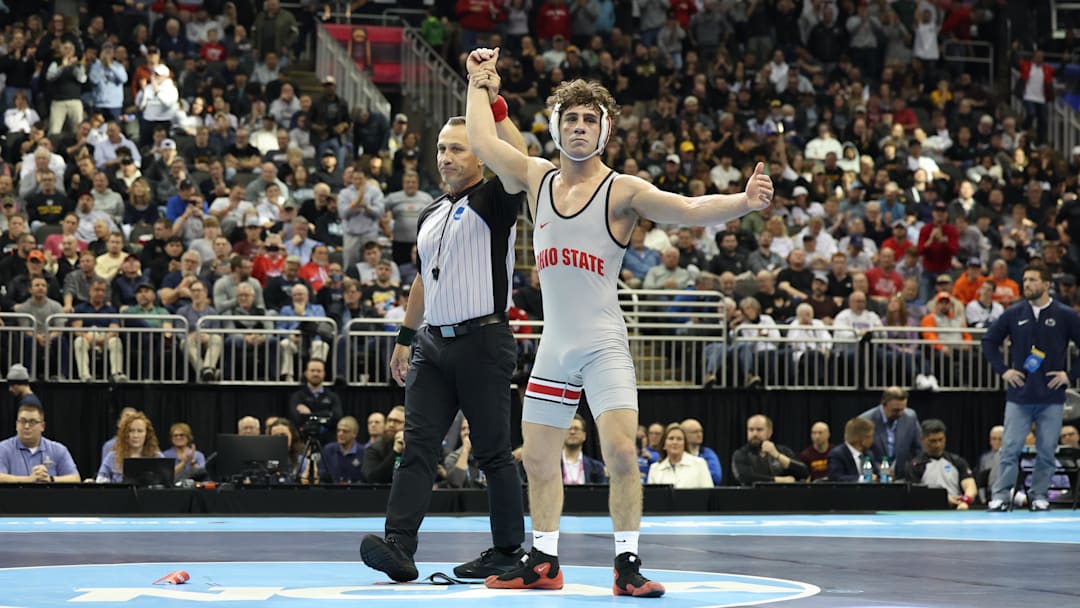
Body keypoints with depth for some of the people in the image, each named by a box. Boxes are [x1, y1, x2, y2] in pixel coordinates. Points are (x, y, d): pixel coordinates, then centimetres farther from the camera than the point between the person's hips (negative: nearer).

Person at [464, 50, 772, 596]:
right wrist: (479, 84, 16)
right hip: (553, 345, 5)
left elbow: (690, 210, -18)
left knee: (621, 454, -17)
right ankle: (542, 562, 23)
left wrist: (742, 202, -34)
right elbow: (483, 142, 9)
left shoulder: (622, 191, -7)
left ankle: (627, 565, -10)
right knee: (538, 459, 10)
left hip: (603, 345, -5)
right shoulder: (535, 179, 7)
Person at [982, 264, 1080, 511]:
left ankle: (1039, 496, 12)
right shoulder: (1013, 314, 5)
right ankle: (1000, 496, 1)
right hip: (1019, 395, 1)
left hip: (1051, 398, -1)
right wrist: (1002, 370, 4)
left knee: (1047, 451, 2)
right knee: (1010, 448, -3)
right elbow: (989, 341, 14)